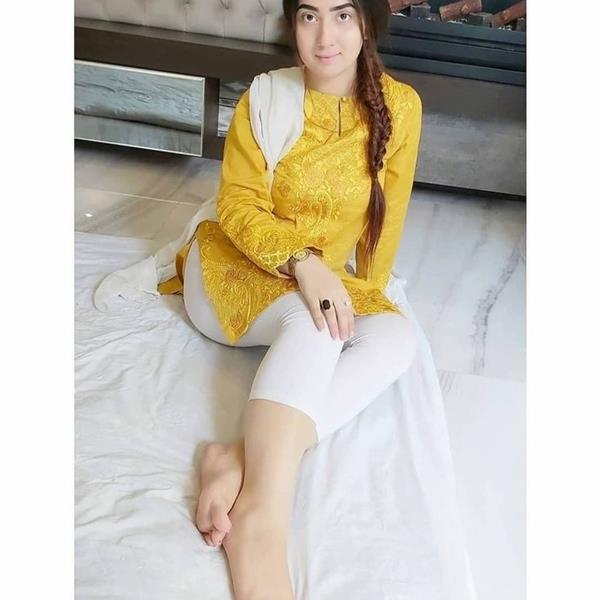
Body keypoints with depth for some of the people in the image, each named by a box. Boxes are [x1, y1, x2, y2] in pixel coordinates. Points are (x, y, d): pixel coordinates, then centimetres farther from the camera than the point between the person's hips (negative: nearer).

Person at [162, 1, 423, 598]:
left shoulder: (399, 105, -5)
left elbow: (387, 214, 2)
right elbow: (238, 207, -14)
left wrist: (365, 291, -1)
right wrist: (303, 263, -30)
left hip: (325, 277, 4)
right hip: (233, 267, -3)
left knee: (397, 338, -27)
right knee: (315, 324, -36)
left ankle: (243, 458, -40)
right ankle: (261, 516, -50)